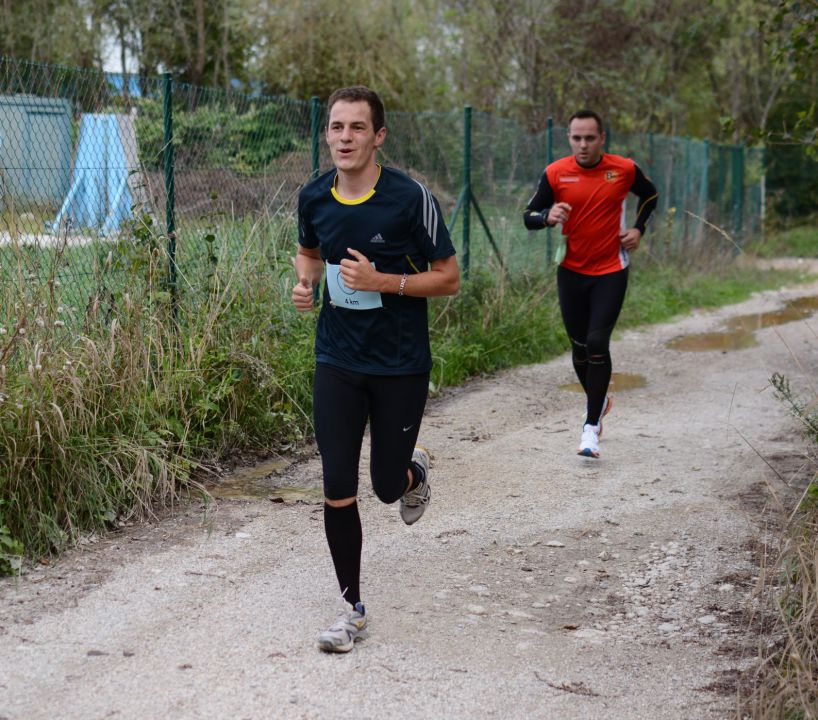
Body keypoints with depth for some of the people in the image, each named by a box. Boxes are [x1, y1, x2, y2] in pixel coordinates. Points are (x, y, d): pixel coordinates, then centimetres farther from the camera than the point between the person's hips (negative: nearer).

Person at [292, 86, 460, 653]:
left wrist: (382, 280, -21)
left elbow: (449, 278, -8)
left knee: (388, 486, 6)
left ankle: (416, 470, 45)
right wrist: (306, 281, -2)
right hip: (338, 360, 3)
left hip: (401, 365, -3)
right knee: (338, 490, -3)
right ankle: (353, 609, 13)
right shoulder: (314, 197, -1)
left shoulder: (411, 198, -14)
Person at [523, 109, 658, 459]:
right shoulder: (555, 174, -6)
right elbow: (529, 216, -2)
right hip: (572, 271, 2)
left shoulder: (624, 169, -5)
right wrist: (548, 216, -24)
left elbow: (650, 194, 15)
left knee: (597, 342, -13)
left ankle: (591, 425, -4)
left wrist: (638, 228, 2)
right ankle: (597, 399, 38)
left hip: (611, 272, -2)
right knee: (579, 346, 11)